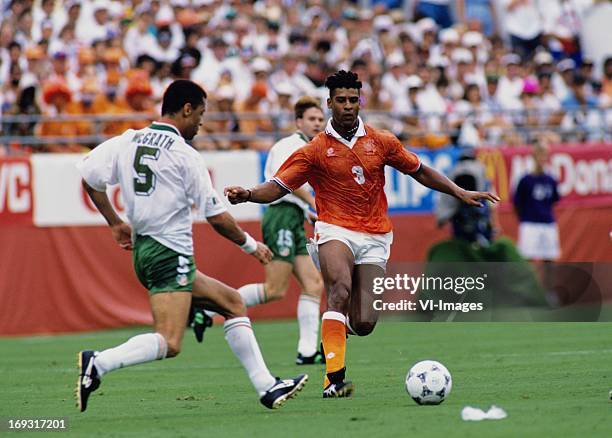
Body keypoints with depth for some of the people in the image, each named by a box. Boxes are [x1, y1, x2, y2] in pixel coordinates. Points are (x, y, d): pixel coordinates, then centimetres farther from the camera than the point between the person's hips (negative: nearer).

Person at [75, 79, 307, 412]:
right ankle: (98, 363, -30)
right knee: (169, 344, -17)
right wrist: (251, 245, 7)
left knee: (232, 302, 16)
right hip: (170, 254, -9)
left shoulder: (127, 141, 8)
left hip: (143, 249, 9)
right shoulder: (184, 155, -10)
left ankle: (267, 387, 14)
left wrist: (115, 222, 16)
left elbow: (89, 176, 5)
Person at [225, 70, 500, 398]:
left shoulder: (381, 142, 7)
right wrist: (247, 195, -24)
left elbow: (420, 172, 18)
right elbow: (277, 187, -4)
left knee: (364, 324, -8)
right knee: (340, 290, -33)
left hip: (375, 237, 2)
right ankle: (335, 378, -35)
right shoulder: (315, 150, 1)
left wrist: (461, 193, 12)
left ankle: (343, 323, 32)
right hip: (336, 230, -2)